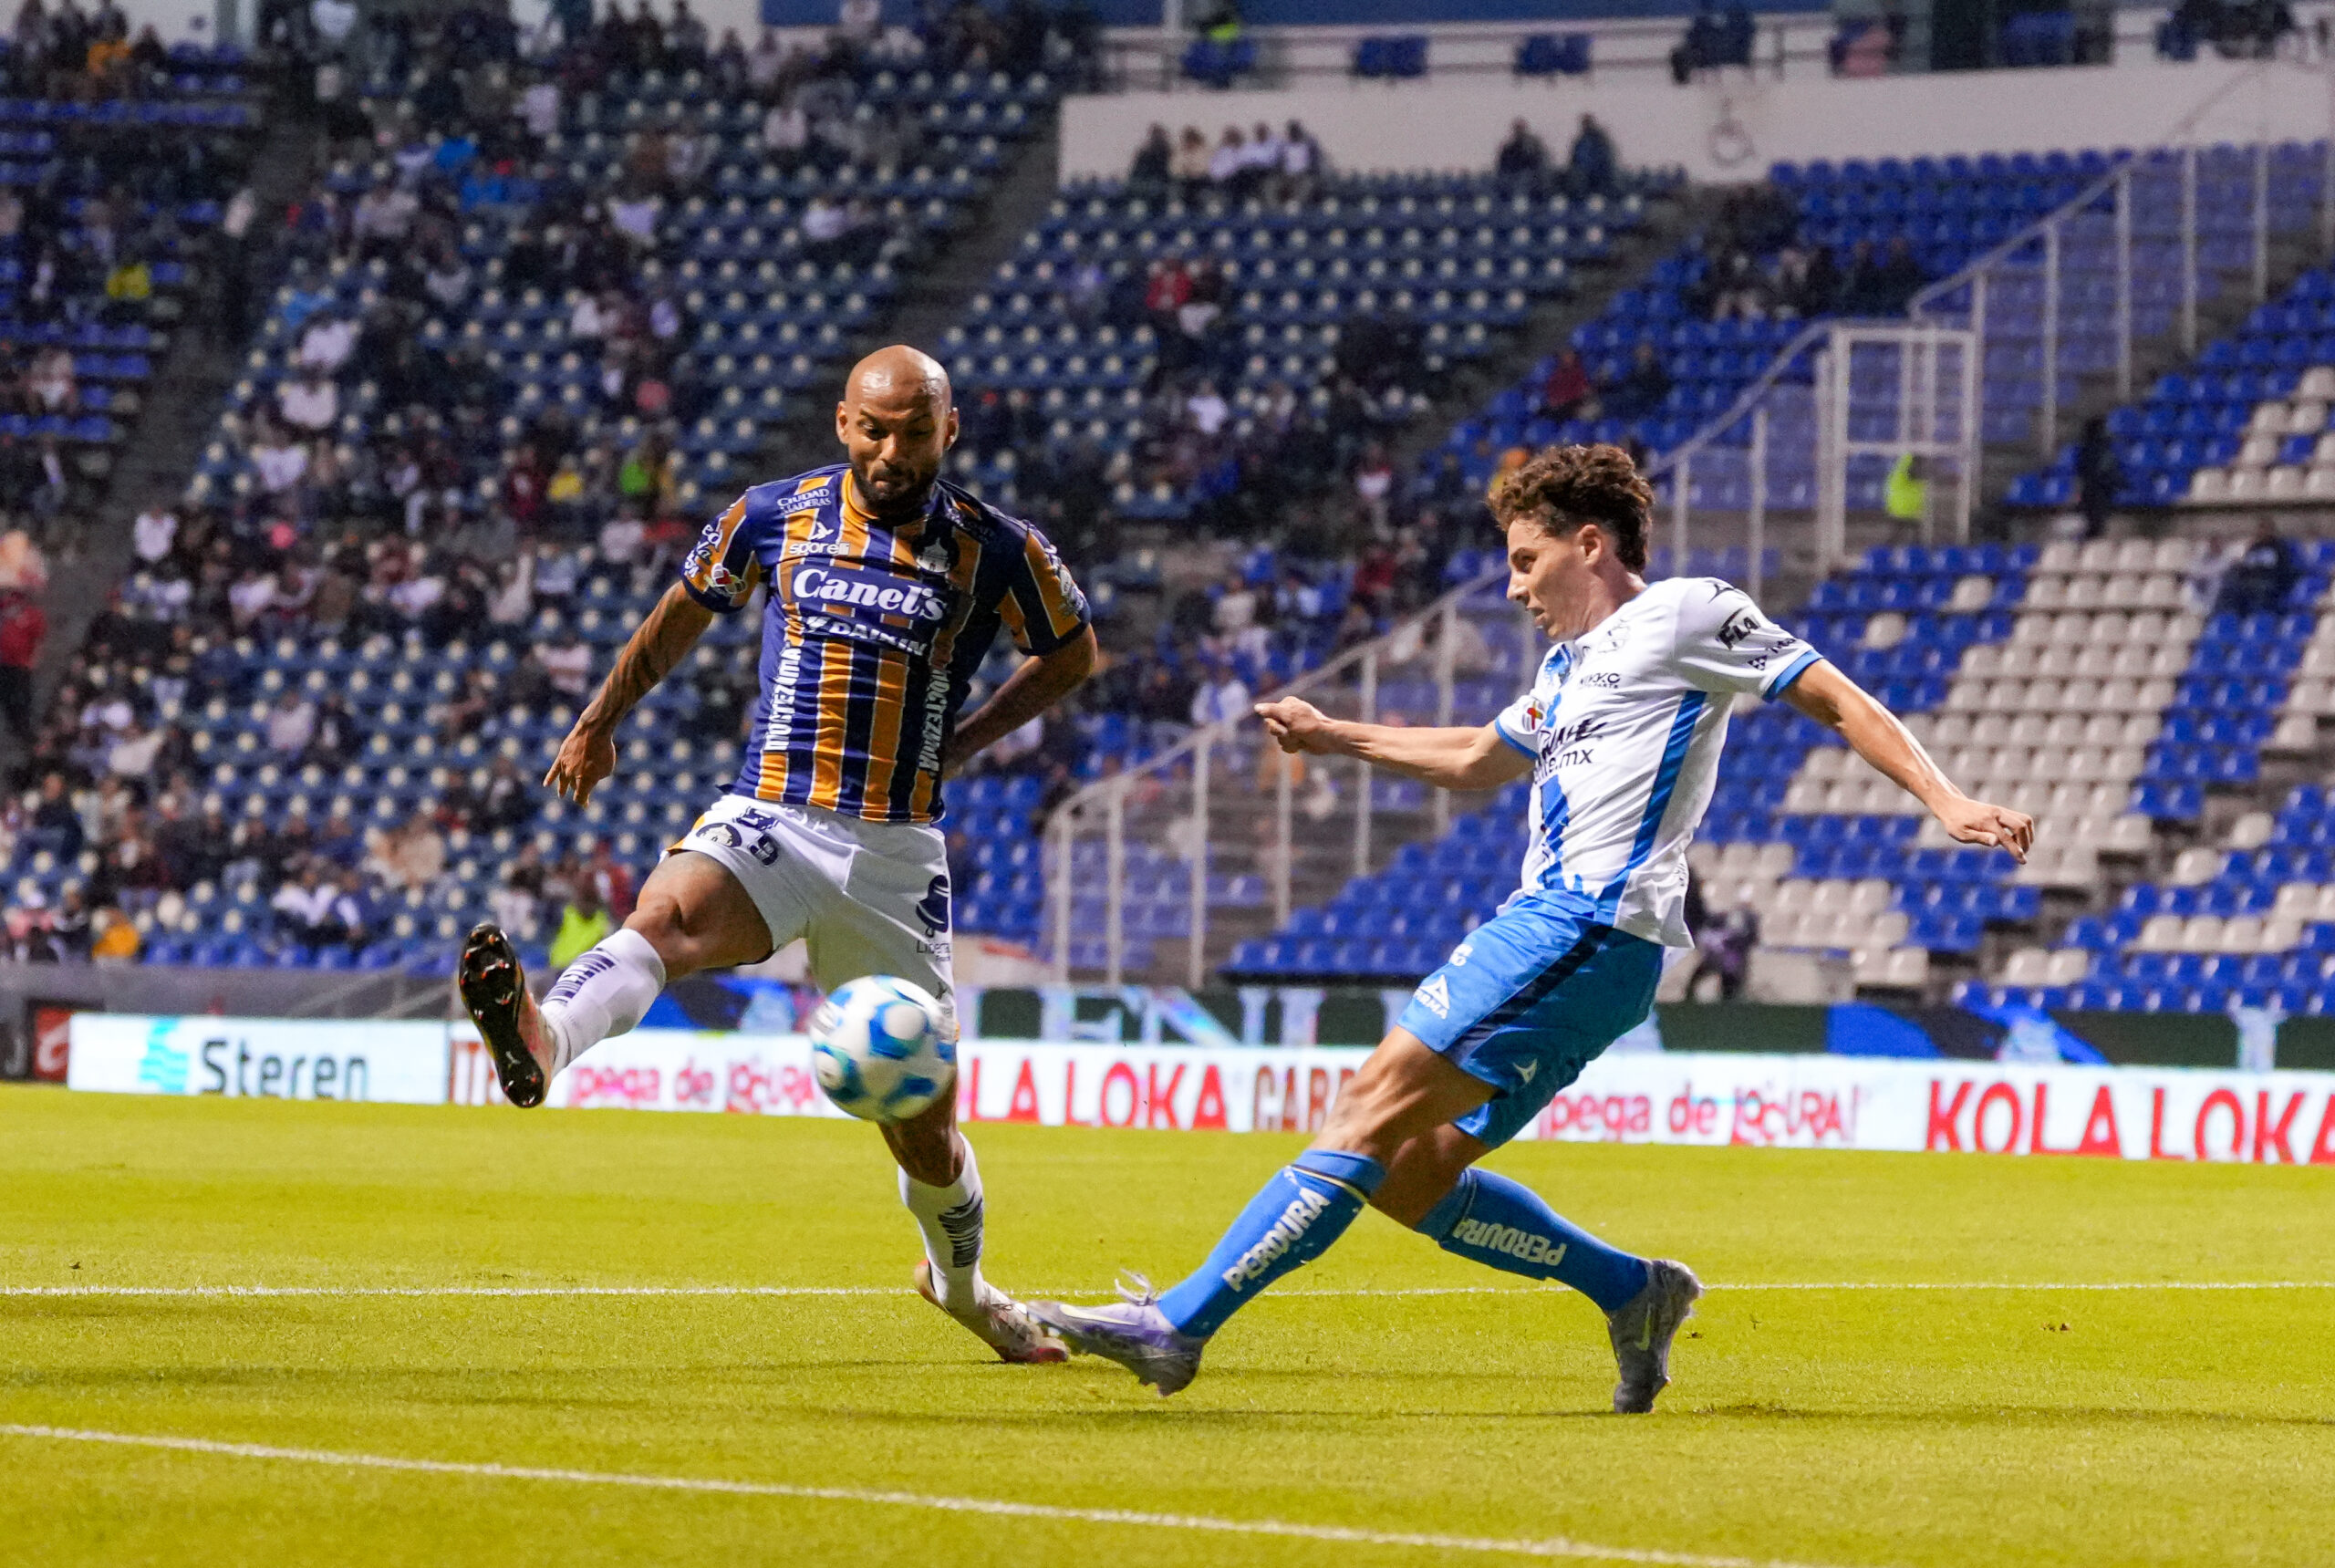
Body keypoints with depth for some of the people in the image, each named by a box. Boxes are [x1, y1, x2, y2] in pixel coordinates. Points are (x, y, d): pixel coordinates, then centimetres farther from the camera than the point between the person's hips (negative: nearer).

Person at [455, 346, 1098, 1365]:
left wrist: (962, 744, 10)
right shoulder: (773, 516, 4)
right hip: (766, 821, 0)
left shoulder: (994, 551, 1)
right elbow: (686, 611, 22)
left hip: (895, 854, 0)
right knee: (667, 916, -36)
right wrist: (599, 723, 30)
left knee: (923, 1119, 6)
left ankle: (959, 1279, 35)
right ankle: (543, 1041, -64)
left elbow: (1072, 652, 19)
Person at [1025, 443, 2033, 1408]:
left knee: (1376, 1105, -16)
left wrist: (1946, 800, -11)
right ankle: (1632, 1291, 9)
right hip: (1546, 931, 10)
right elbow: (1477, 761, 44)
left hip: (1589, 927, -10)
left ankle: (1178, 1324, -20)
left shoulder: (1685, 613, 2)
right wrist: (1335, 737, 44)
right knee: (1411, 1177, 3)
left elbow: (1839, 702, 0)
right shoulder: (1571, 664, 27)